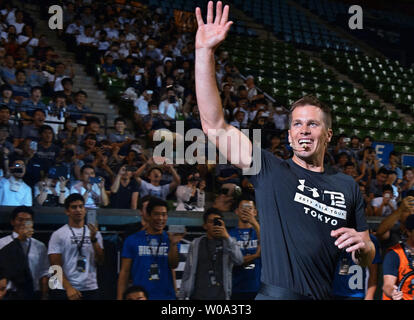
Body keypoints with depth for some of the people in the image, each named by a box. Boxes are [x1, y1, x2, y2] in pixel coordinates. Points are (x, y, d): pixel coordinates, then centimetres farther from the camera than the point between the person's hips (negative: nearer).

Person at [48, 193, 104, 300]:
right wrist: (68, 287, -16)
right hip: (64, 291, -3)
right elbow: (56, 266, -5)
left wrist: (94, 239, -10)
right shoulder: (58, 235, 0)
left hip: (90, 289, 3)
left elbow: (100, 262, 2)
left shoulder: (94, 233, 11)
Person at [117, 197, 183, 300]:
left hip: (166, 296, 1)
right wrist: (120, 298, -5)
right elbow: (124, 272, 2)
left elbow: (173, 265, -7)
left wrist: (173, 244, -23)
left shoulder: (169, 239, 5)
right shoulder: (132, 240, 2)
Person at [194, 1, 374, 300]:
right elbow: (214, 124, -8)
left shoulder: (347, 186, 11)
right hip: (277, 293, -3)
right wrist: (205, 52, -14)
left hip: (327, 295, 4)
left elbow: (366, 259, 18)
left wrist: (362, 245, -7)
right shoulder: (269, 170, 2)